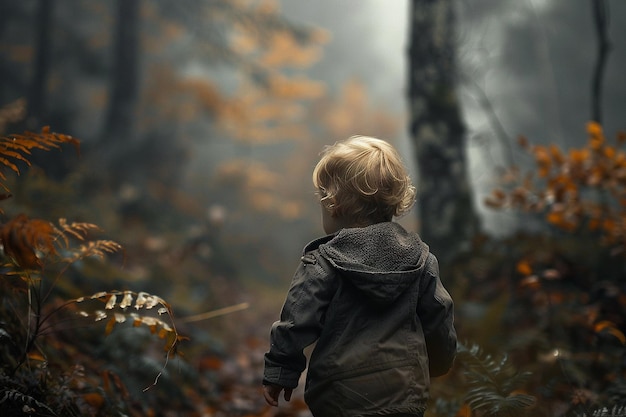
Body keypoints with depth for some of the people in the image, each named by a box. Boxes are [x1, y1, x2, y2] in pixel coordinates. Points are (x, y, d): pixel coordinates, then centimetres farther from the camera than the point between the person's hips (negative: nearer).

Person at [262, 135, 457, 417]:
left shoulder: (322, 263, -11)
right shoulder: (419, 257, 2)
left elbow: (296, 323, -11)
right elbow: (438, 319, 9)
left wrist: (279, 372, 2)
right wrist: (440, 360, 26)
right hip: (407, 393, 4)